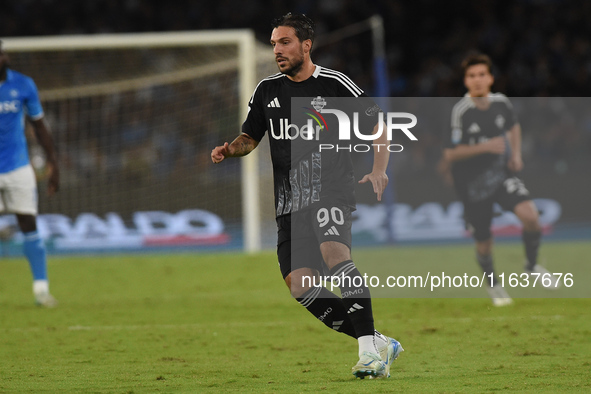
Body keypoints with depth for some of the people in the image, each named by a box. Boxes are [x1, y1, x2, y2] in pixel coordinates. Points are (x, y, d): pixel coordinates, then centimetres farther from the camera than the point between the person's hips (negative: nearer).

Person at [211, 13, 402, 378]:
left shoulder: (336, 85, -2)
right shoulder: (267, 90, 12)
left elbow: (378, 129, 6)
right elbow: (250, 137, 21)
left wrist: (379, 171, -9)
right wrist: (229, 149, -1)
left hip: (331, 190, -6)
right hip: (290, 202, 6)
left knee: (334, 252, -32)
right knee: (299, 285, -7)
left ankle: (370, 347, -32)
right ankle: (380, 346, 1)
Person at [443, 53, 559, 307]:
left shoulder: (501, 103, -3)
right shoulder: (460, 112, -17)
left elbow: (514, 126, 21)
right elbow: (449, 155, -18)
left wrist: (516, 153, 5)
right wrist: (484, 147, -27)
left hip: (502, 174, 3)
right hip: (473, 183, -3)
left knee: (529, 215, -21)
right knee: (484, 244, 6)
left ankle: (532, 265, 6)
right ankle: (493, 284, 36)